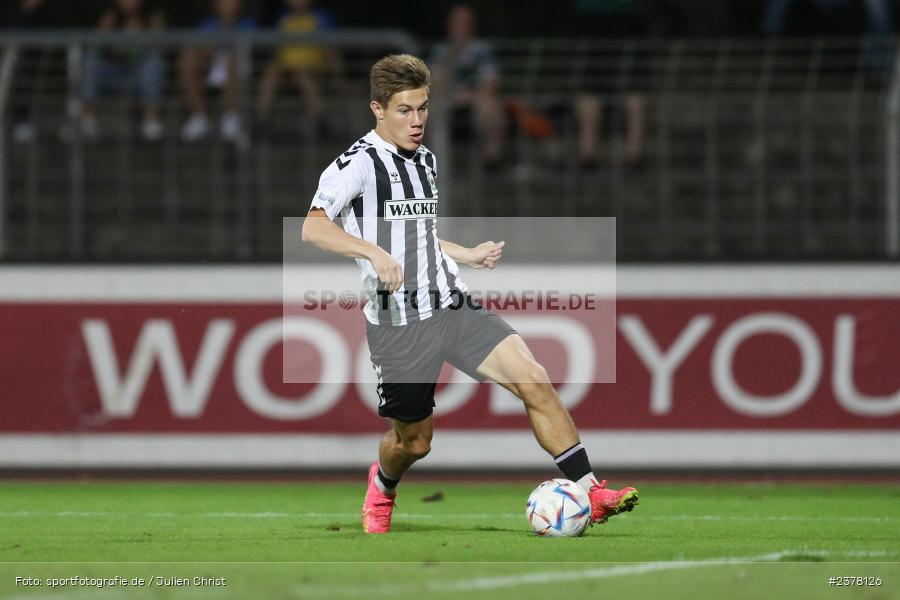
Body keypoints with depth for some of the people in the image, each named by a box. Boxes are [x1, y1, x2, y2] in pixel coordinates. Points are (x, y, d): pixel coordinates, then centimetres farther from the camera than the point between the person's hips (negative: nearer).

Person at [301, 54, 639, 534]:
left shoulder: (426, 160, 16)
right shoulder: (359, 162, -9)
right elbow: (314, 228, -21)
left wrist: (467, 256, 18)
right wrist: (374, 252, -33)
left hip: (452, 307, 6)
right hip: (398, 321, -6)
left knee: (532, 378, -15)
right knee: (414, 440, 7)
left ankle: (589, 493, -15)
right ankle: (382, 486, 44)